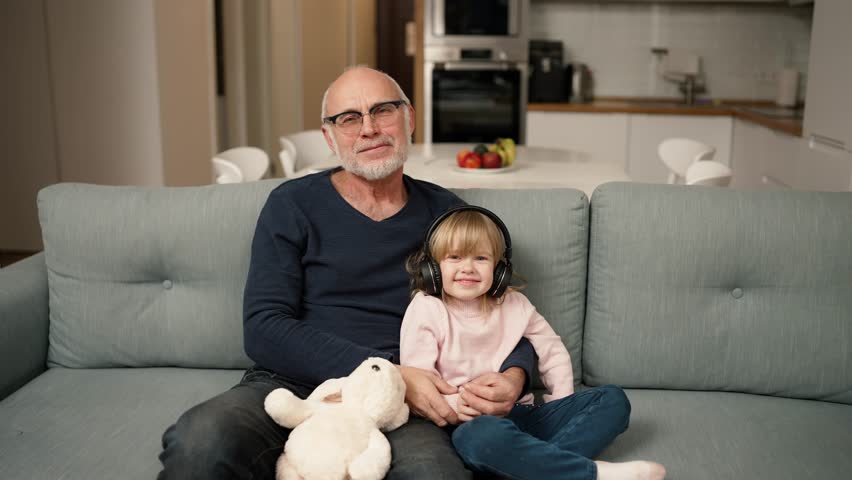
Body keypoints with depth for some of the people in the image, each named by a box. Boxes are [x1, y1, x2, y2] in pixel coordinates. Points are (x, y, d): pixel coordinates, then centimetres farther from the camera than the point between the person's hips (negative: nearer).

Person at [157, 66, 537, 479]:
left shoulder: (446, 214, 11)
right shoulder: (292, 206, 5)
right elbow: (263, 330, -6)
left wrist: (513, 376, -10)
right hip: (293, 385, 0)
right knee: (198, 444, -33)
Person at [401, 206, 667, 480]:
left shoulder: (514, 304, 10)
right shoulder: (426, 309, -2)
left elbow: (553, 354, 18)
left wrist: (562, 405, 4)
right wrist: (452, 404, -27)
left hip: (521, 413, 6)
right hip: (471, 424, -5)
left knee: (612, 399, -7)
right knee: (485, 435, -42)